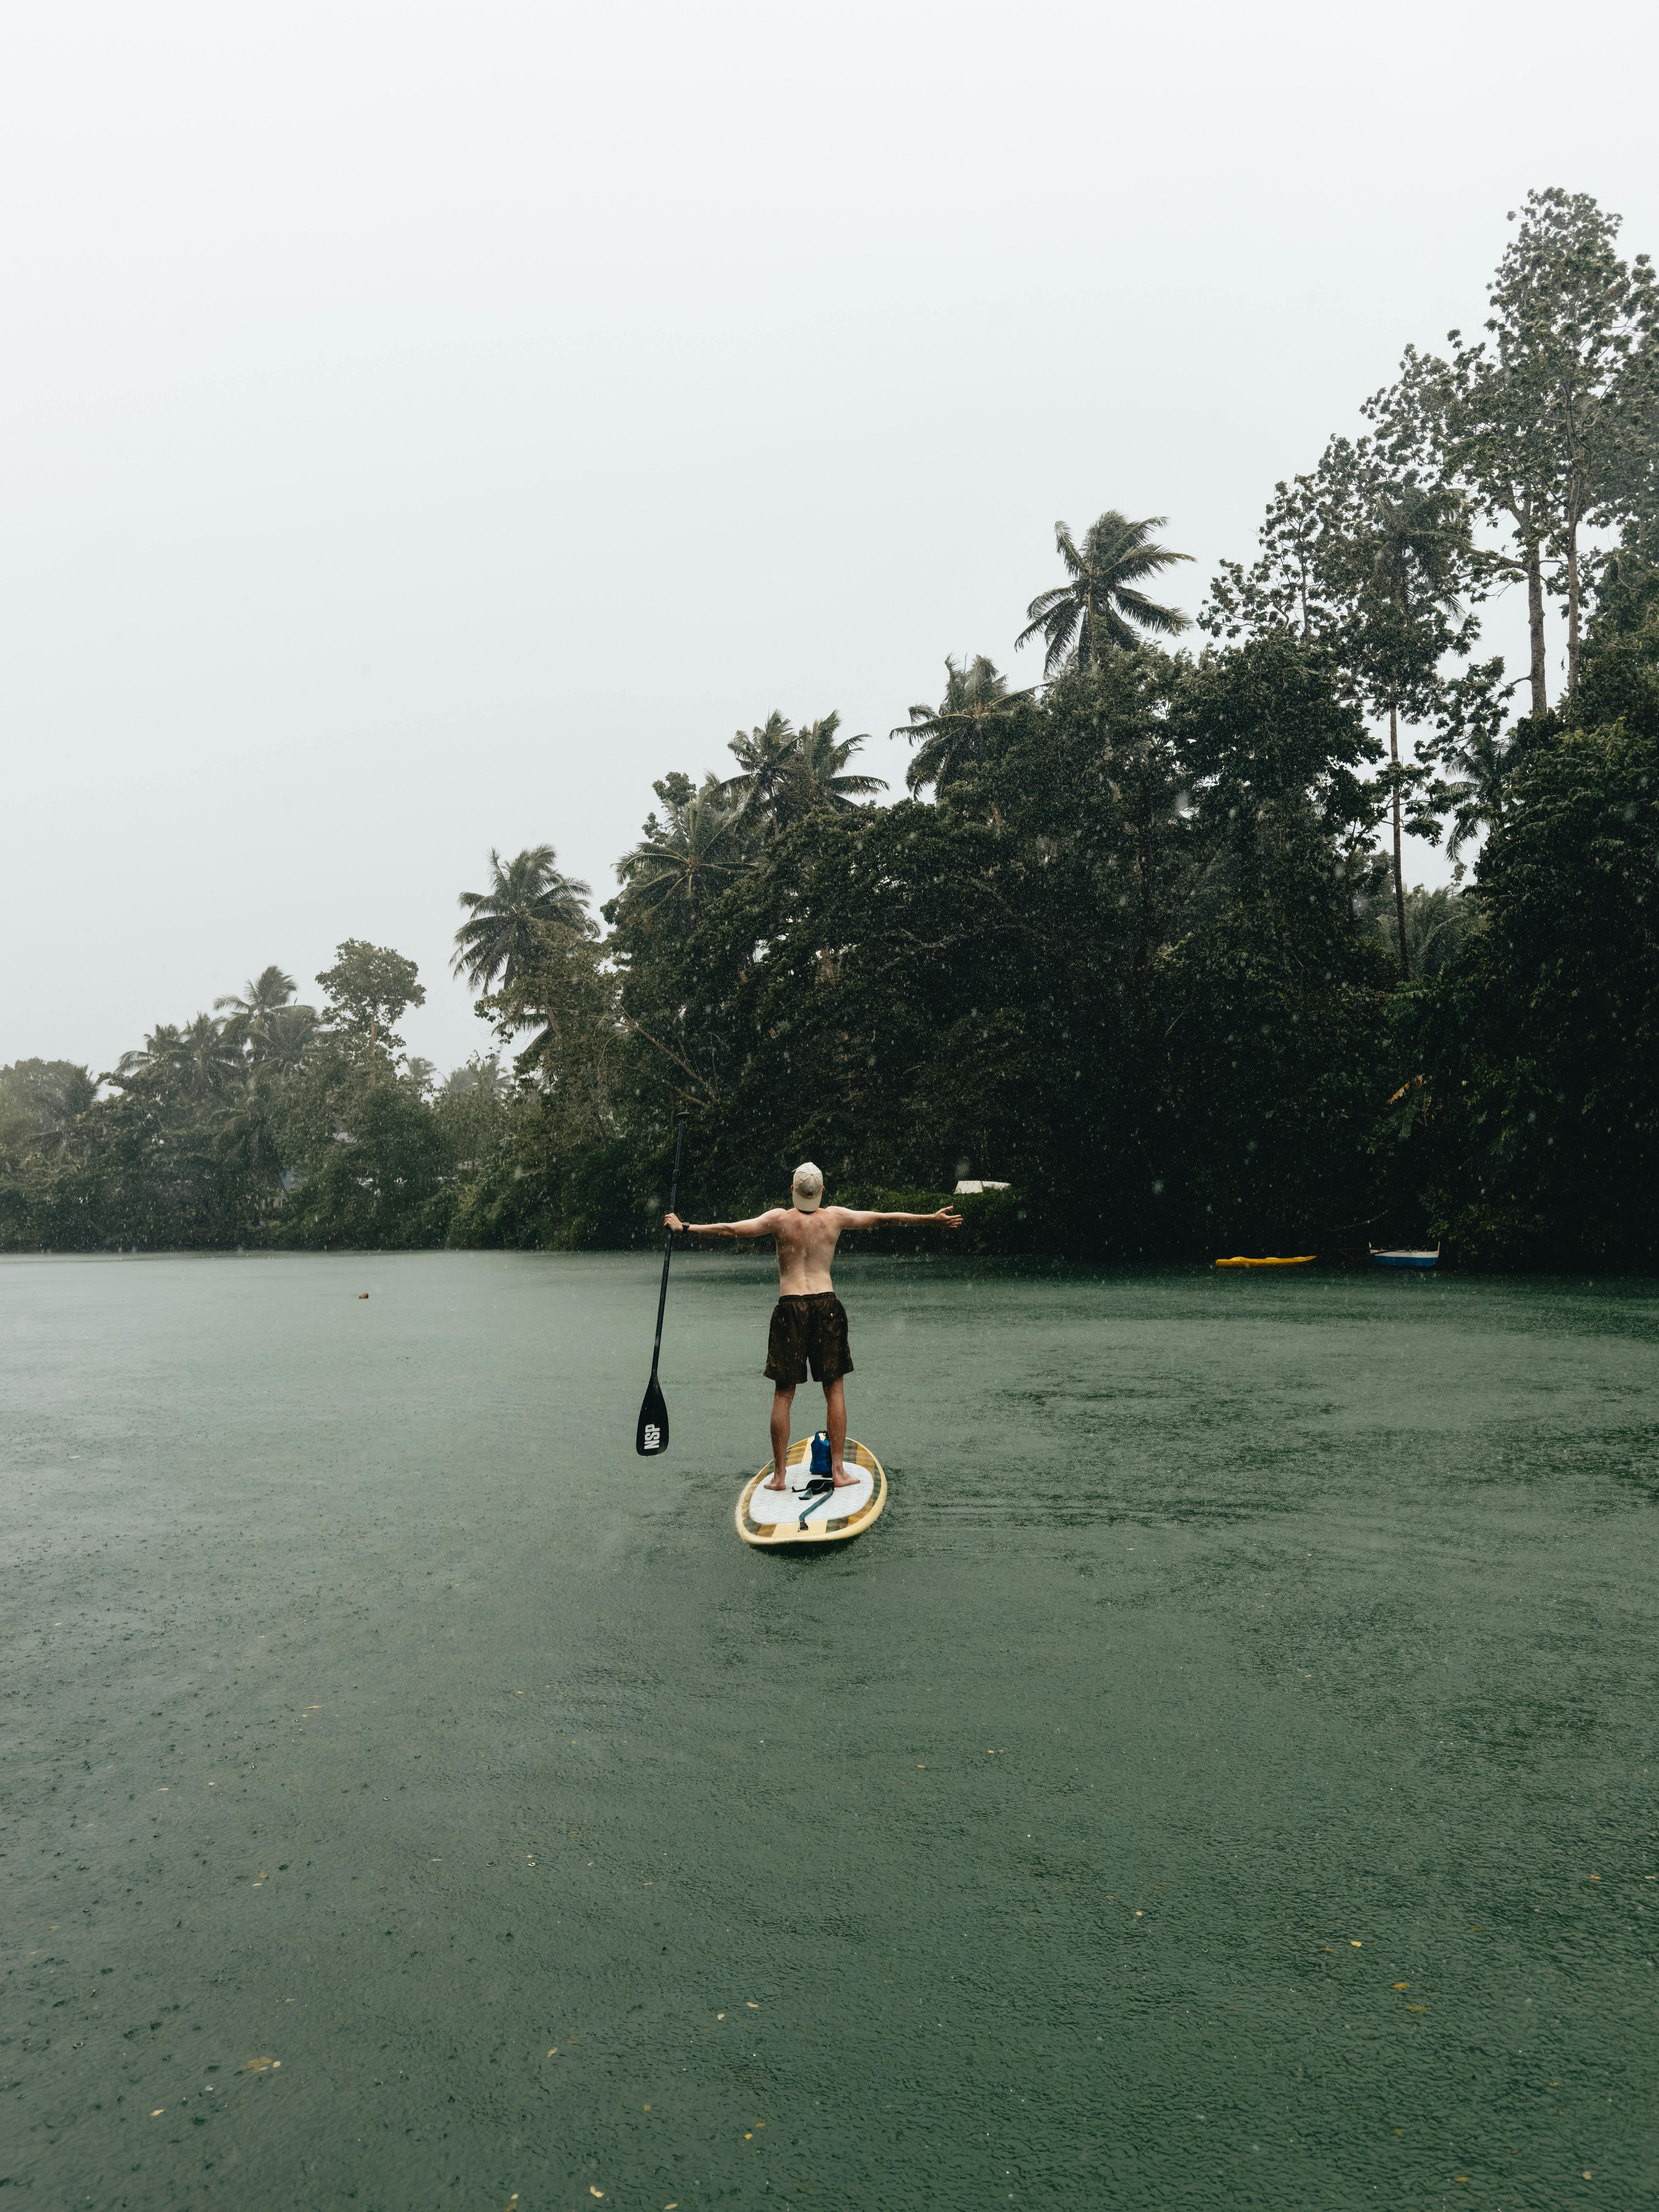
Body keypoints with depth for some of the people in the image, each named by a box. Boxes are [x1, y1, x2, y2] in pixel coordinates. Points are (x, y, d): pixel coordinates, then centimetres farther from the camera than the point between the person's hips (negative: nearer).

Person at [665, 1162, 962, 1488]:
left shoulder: (780, 1219, -1)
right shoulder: (836, 1217, 4)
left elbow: (730, 1229, -3)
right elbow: (885, 1220, 9)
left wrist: (685, 1227, 6)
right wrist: (933, 1218, 17)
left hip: (790, 1307, -1)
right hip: (827, 1305, 1)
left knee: (784, 1394, 5)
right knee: (834, 1389, 9)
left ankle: (779, 1474, 6)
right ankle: (838, 1471, 8)